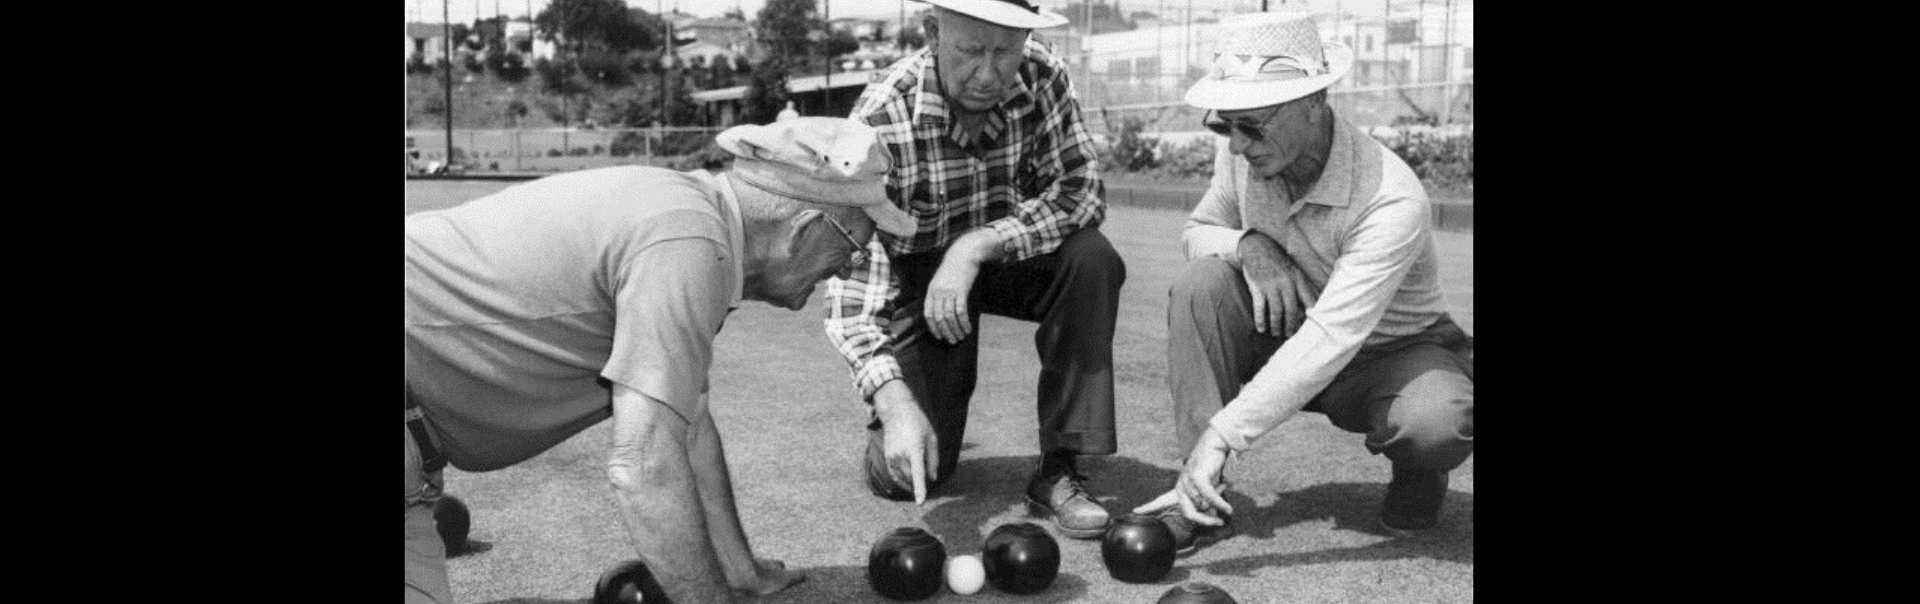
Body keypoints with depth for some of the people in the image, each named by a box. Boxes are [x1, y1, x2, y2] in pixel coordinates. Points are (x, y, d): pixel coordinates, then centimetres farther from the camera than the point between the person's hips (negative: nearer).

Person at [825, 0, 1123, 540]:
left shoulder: (1043, 79, -19)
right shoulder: (881, 118, -29)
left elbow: (1080, 192, -23)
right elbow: (850, 273, -33)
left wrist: (978, 244, -37)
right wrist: (894, 402, -47)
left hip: (1010, 259, 3)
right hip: (917, 277, -2)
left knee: (1092, 258, -30)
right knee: (902, 477, -12)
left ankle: (1058, 473, -20)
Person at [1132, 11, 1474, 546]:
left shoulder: (1392, 200, -32)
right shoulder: (1242, 155, -14)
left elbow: (1331, 338, -39)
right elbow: (1197, 231, 4)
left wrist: (1222, 435, -44)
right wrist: (1247, 245, -23)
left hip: (1395, 355, -4)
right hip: (1286, 341, 5)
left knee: (1439, 425, -38)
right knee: (1202, 282, -23)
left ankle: (1416, 471, 4)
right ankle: (1199, 495, -19)